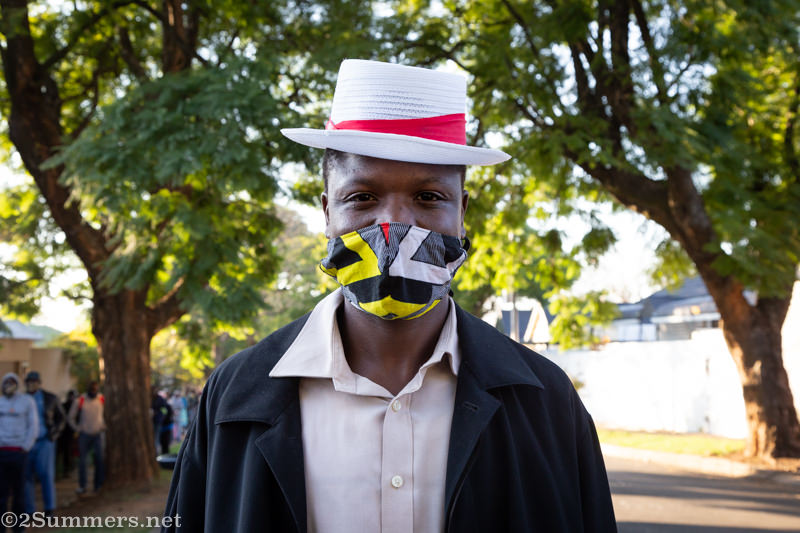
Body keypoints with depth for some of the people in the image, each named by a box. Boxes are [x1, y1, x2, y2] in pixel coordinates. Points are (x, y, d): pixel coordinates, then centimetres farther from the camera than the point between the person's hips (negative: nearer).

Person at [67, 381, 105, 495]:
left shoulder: (102, 399, 1)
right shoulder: (80, 401, -7)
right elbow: (71, 417, 4)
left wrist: (103, 426, 7)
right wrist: (77, 429, -1)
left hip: (98, 434, 1)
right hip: (84, 434, -1)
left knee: (100, 460, -4)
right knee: (82, 460, 0)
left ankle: (99, 485, 4)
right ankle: (82, 486, 8)